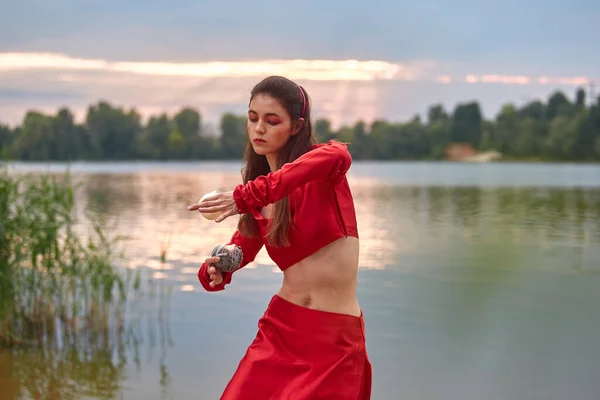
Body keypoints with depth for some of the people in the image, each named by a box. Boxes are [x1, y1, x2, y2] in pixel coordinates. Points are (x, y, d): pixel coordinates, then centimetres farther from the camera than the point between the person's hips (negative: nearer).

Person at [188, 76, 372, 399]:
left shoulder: (322, 166, -8)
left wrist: (246, 197, -38)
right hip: (281, 328, 4)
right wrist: (214, 270, -18)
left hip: (336, 338, -4)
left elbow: (338, 157, -32)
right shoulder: (258, 201, 8)